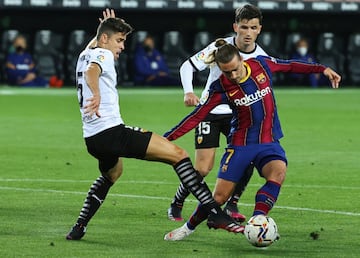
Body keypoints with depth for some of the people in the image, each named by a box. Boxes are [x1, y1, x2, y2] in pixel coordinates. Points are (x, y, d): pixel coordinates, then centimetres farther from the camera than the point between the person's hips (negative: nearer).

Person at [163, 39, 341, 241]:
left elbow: (290, 66, 10)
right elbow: (197, 116, -8)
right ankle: (189, 227, 25)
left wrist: (323, 69, 9)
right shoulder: (221, 88, -12)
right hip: (240, 145, -1)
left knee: (279, 170, -33)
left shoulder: (262, 65, -7)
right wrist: (167, 138, -12)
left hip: (269, 143, 2)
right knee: (219, 198, -2)